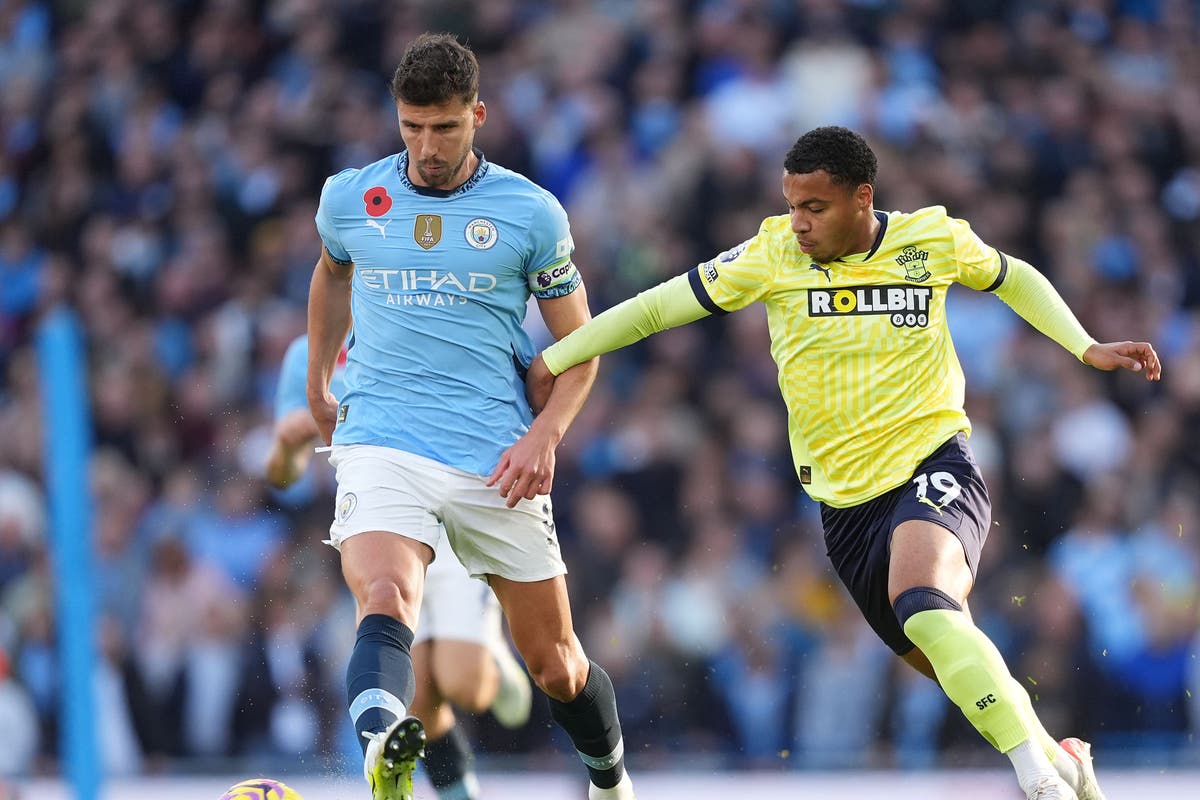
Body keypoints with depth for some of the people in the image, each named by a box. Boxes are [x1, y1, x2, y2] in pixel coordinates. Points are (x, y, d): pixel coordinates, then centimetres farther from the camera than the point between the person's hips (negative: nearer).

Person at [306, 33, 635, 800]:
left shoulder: (531, 212, -1)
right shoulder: (349, 199, 5)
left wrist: (545, 434, -11)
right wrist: (317, 387, 34)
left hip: (496, 459, 0)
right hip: (381, 442, 0)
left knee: (553, 662, 8)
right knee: (385, 601, -31)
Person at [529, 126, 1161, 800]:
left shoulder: (936, 238, -2)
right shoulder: (775, 254, -2)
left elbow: (1013, 278, 18)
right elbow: (661, 306, 4)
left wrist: (1088, 349, 9)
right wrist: (554, 360, 4)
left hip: (933, 464, -4)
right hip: (845, 499, 4)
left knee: (923, 606, -32)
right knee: (945, 661, 6)